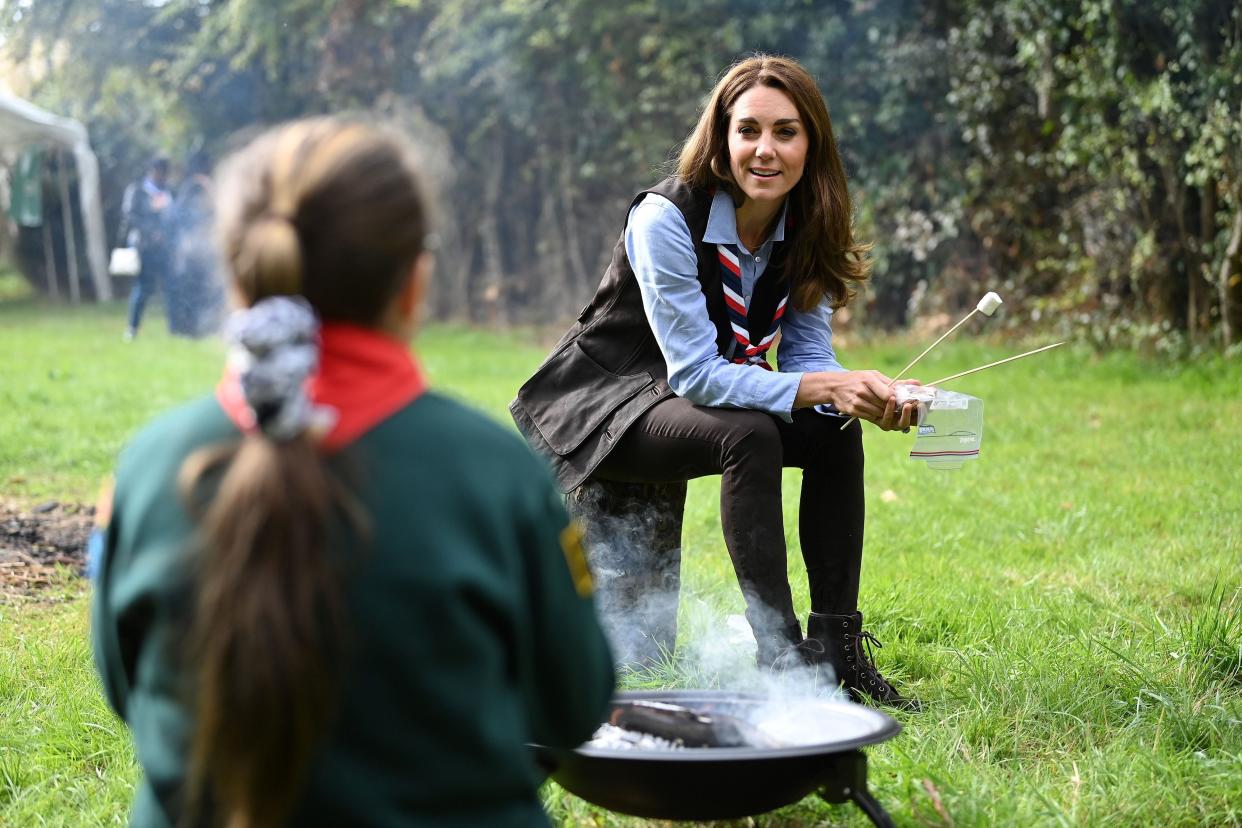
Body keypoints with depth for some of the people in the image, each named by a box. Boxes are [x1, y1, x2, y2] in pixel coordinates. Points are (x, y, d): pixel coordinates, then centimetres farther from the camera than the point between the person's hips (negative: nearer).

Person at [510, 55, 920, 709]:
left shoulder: (806, 232, -5)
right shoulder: (666, 219, -26)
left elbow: (808, 356, -3)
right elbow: (697, 373, -28)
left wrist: (866, 397, -26)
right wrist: (823, 388, -37)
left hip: (689, 406, 7)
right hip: (603, 403, -7)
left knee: (835, 431, -16)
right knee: (749, 436, -32)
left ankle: (836, 647, -8)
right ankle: (780, 653, -22)